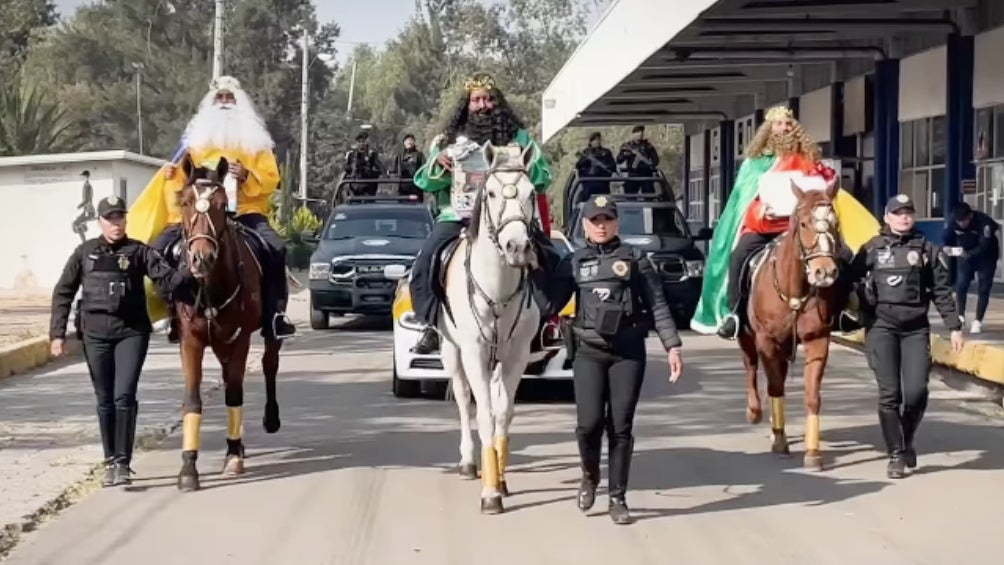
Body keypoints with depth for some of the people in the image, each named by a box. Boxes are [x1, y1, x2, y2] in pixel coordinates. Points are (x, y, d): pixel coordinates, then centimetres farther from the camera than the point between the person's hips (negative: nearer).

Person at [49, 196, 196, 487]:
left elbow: (166, 279, -10)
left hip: (132, 331, -2)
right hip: (95, 333, 2)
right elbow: (63, 293, 8)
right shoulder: (85, 253, 5)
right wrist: (57, 334, 2)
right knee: (105, 400, 9)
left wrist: (191, 276, -31)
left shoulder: (139, 251, 0)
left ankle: (123, 463, -6)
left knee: (124, 396, -11)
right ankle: (111, 462, 20)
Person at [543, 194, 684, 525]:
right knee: (589, 423, -8)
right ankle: (589, 476, 22)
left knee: (621, 426, -1)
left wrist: (672, 346, -4)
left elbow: (657, 305, 3)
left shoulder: (635, 259, 6)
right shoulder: (573, 263, 9)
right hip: (589, 352, 1)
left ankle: (617, 498, 10)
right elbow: (552, 302, 2)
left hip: (628, 351, -1)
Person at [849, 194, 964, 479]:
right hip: (881, 327, -1)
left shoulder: (927, 249, 7)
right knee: (889, 393, -2)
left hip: (916, 328, 1)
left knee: (916, 391, -8)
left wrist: (954, 326, 4)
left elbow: (942, 292, 8)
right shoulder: (871, 250, 6)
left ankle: (907, 441, 19)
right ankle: (895, 455, 7)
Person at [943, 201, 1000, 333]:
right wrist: (948, 247, -31)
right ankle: (961, 316, 11)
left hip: (986, 257, -4)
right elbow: (947, 238, -7)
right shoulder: (952, 221, -22)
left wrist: (968, 254, -52)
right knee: (961, 285, -3)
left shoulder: (984, 222, -34)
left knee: (983, 289, -4)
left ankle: (978, 321, 2)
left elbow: (985, 246, -37)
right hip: (966, 255, 4)